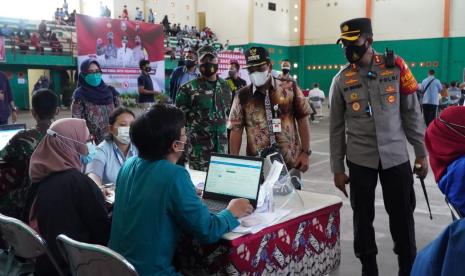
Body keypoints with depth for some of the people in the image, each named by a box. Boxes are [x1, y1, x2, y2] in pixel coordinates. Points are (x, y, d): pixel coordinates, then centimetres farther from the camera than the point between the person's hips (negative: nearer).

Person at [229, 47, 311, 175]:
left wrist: (305, 152, 0)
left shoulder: (290, 88, -1)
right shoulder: (243, 96, 1)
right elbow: (236, 129, 2)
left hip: (291, 162, 0)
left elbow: (302, 120, 3)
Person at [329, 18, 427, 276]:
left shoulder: (395, 68, -1)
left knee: (402, 216, 6)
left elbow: (412, 114, 4)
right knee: (363, 217, 9)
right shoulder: (341, 80, -1)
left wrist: (421, 153, 2)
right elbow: (336, 128, 3)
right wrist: (337, 168, 2)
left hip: (396, 156, 0)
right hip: (359, 159, 1)